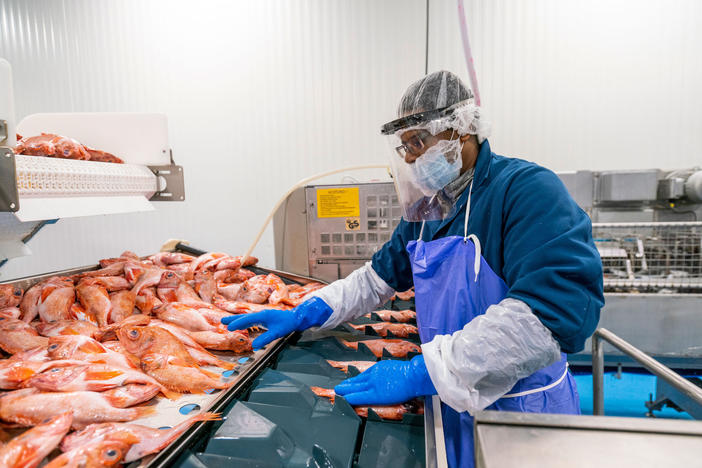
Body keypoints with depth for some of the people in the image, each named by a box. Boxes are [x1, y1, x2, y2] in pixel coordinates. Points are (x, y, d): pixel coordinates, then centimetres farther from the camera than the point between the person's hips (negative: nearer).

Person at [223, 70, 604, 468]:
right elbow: (379, 277, 11)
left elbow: (558, 309, -34)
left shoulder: (527, 189, -21)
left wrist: (422, 373, -32)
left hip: (522, 409, -6)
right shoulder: (427, 211, 3)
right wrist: (305, 314, -1)